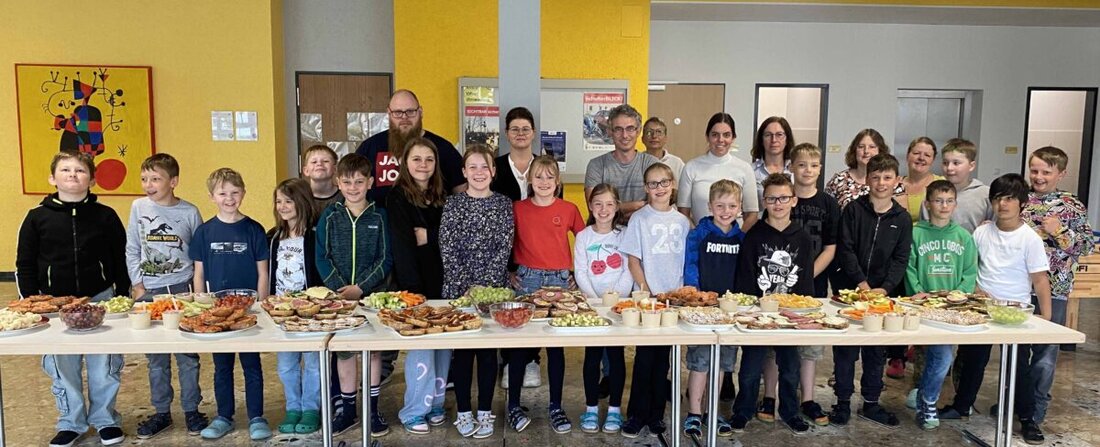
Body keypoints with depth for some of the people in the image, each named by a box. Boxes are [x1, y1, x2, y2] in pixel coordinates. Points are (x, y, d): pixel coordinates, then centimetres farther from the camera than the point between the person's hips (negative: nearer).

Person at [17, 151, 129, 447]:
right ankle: (71, 423, 28)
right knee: (63, 368, 10)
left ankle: (105, 419, 25)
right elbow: (25, 265, 5)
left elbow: (120, 260, 5)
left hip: (99, 301, -1)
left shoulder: (105, 216, 0)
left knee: (104, 366, 6)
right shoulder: (37, 217, 0)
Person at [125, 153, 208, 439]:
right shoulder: (139, 207, 0)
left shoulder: (189, 212, -4)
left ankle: (191, 410, 18)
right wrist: (138, 286, -1)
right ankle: (161, 412, 23)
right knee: (156, 358, 10)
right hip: (149, 292, 2)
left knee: (188, 355, 5)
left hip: (182, 289, -2)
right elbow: (131, 250, 5)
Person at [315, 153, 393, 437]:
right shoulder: (330, 216, 2)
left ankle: (372, 409, 20)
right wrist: (340, 288, -12)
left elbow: (386, 259, -5)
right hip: (338, 294, 2)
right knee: (343, 351, 10)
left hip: (371, 294, -1)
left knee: (373, 349, 7)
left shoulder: (379, 216, -2)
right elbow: (322, 257, -1)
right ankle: (348, 409, 24)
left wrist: (360, 288, -14)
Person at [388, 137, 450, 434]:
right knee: (421, 345, -5)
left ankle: (435, 403, 21)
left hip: (441, 280, 5)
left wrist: (428, 236, -7)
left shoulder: (442, 197, 13)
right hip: (414, 283, -5)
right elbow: (402, 245, -11)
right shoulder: (398, 197, -2)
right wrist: (412, 289, -17)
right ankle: (414, 410, 8)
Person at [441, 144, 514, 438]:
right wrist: (467, 286, -12)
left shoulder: (504, 204, 3)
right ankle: (463, 412, 17)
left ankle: (485, 411, 18)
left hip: (494, 288, 1)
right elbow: (447, 250, -5)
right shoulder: (453, 204, 1)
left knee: (489, 348, 7)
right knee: (462, 349, 6)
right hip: (458, 288, 0)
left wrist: (485, 285, -11)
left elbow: (504, 248, -3)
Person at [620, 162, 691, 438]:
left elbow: (687, 261, 11)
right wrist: (647, 291, -11)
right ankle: (636, 415, 10)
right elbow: (633, 260, -4)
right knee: (645, 356, -1)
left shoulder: (681, 221, 8)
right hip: (646, 297, -3)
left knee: (663, 358, 9)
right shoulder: (639, 219, -2)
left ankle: (656, 414, 19)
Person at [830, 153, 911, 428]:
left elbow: (901, 259, 1)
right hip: (849, 289, -2)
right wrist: (861, 282, -15)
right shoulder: (853, 210, -2)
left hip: (882, 293, 3)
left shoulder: (902, 218, 5)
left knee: (876, 350, 12)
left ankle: (871, 403, 24)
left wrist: (885, 288, -12)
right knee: (845, 348, 4)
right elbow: (845, 249, -8)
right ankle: (843, 402, 15)